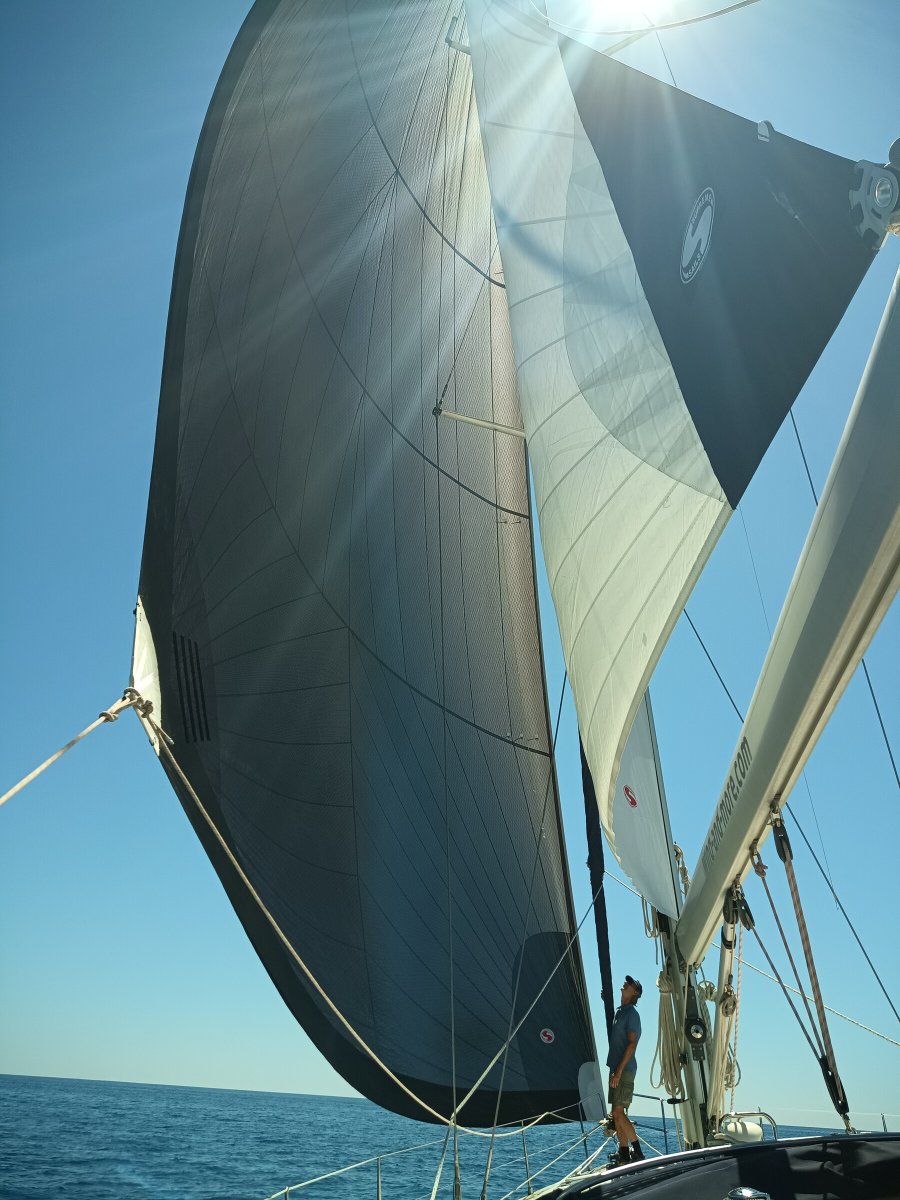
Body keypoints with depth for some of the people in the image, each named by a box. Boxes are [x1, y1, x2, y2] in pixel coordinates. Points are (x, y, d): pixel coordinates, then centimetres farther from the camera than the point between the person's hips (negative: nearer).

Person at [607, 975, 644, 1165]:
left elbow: (632, 1044, -18)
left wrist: (619, 1070, -22)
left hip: (625, 1069, -9)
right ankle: (624, 1153, 17)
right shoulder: (619, 1012, 15)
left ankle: (637, 1150, -1)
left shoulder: (632, 1014, -11)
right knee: (616, 1113, 10)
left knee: (618, 1112, -10)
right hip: (616, 1069, 9)